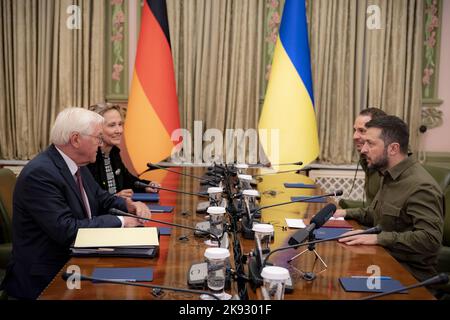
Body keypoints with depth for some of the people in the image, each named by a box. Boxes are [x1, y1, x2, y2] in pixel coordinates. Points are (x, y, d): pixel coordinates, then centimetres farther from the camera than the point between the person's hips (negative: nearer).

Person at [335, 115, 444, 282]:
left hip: (410, 273, -9)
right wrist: (347, 214, 11)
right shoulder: (389, 176, 12)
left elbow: (430, 238, -30)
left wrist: (379, 238, -31)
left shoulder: (421, 187, -21)